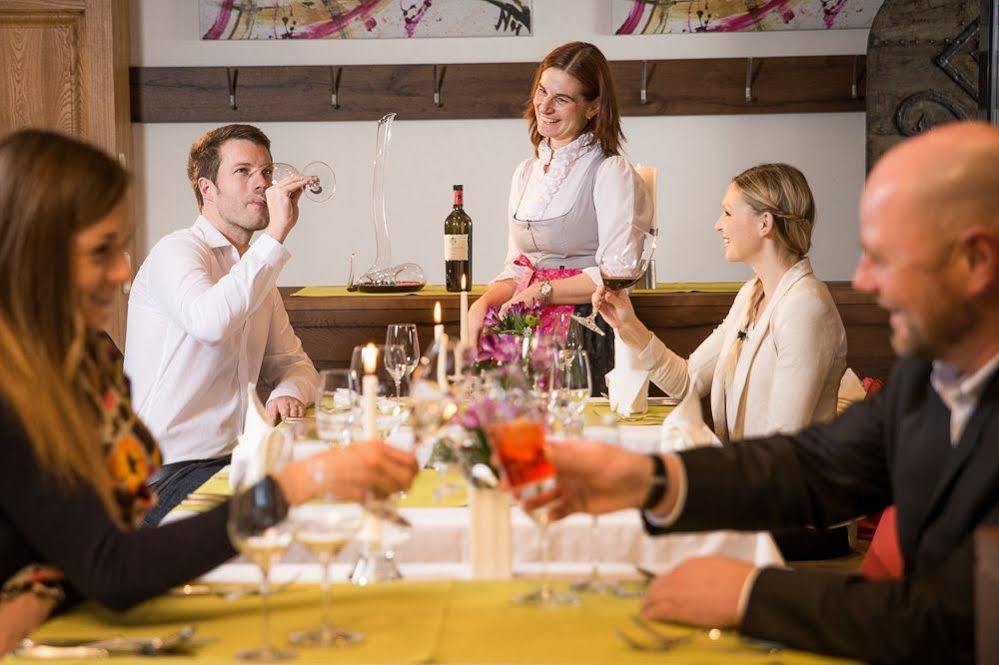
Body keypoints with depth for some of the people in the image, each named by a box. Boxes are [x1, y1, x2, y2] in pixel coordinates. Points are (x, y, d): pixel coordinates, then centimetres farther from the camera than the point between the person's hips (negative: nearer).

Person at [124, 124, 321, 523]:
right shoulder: (178, 251, -9)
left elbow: (293, 363, 21)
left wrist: (288, 393, -5)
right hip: (171, 472, -8)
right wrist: (276, 234, -27)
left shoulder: (255, 270, 19)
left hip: (233, 462, 8)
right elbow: (212, 321, -32)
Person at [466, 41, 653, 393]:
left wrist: (541, 292, -8)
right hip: (527, 331, 6)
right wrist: (484, 303, 0)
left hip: (586, 337, -6)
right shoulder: (526, 172, 19)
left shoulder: (611, 173, -4)